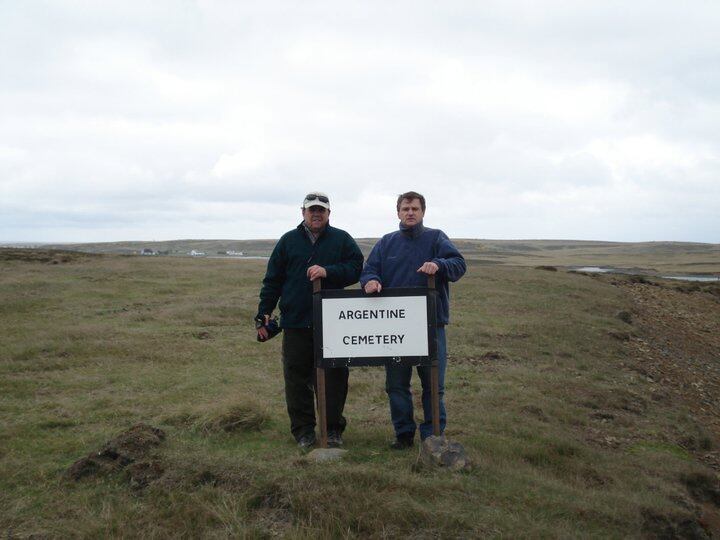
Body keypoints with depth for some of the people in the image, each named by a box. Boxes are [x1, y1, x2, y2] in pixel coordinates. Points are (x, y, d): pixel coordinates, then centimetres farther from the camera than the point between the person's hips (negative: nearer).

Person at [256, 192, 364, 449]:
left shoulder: (342, 239, 7)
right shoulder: (288, 241, 10)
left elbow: (356, 269, -3)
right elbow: (272, 280, 10)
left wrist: (328, 271, -18)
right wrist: (264, 314, 5)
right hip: (295, 322, 1)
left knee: (334, 379, 4)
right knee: (297, 379, 4)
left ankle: (333, 430, 18)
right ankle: (303, 431, 16)